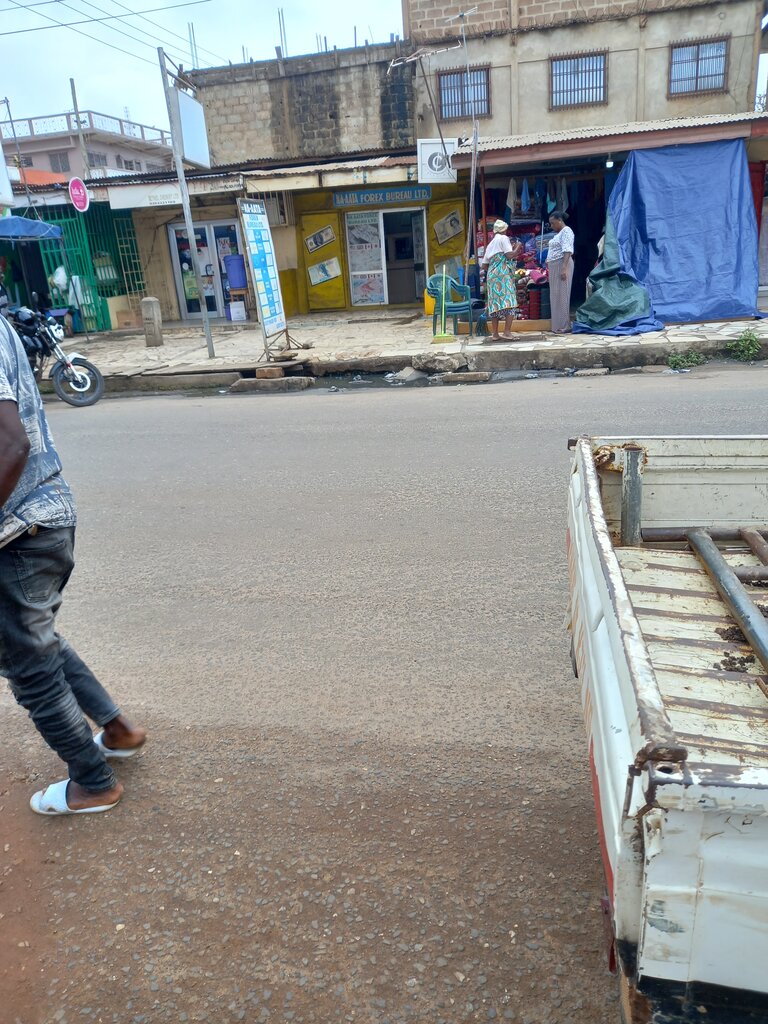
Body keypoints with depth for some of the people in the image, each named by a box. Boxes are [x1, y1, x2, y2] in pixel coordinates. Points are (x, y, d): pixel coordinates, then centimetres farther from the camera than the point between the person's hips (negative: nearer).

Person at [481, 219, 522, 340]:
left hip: (491, 275, 7)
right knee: (509, 302, -10)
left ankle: (495, 334, 5)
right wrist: (517, 247, 8)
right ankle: (507, 331, -20)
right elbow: (510, 255, -9)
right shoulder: (504, 239, 1)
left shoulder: (490, 244, 22)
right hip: (504, 274, -7)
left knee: (494, 303, 6)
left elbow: (484, 264, 21)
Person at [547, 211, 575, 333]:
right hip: (555, 267, 10)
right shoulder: (559, 233, 21)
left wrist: (564, 268, -28)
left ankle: (565, 326, -10)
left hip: (562, 265, -10)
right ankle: (559, 325, 9)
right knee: (556, 296, 8)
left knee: (561, 295, -10)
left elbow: (567, 251, -19)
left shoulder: (566, 231, -9)